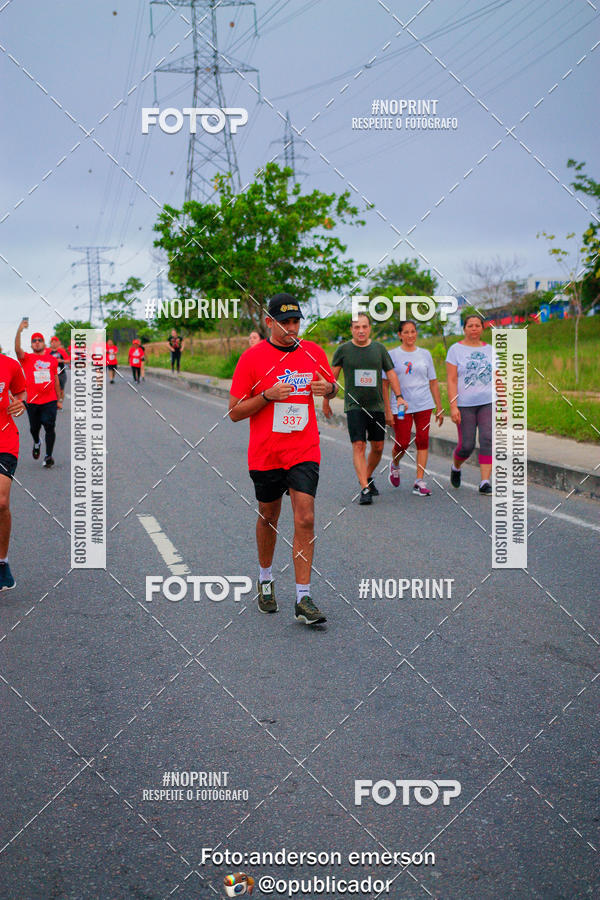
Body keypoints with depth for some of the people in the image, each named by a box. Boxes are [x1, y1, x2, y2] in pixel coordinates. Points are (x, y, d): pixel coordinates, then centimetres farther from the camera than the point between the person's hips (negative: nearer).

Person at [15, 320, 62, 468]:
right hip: (32, 401, 0)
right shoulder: (27, 358, 2)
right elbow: (17, 349, -19)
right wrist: (19, 331, -33)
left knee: (49, 427, -9)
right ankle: (36, 443, 44)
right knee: (34, 428, 11)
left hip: (50, 400, 0)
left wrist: (59, 399, 18)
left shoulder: (52, 359, 10)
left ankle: (48, 455, 0)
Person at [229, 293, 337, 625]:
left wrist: (328, 388, -5)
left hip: (304, 451, 1)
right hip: (265, 454, -1)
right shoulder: (251, 357, -6)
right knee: (268, 517, 14)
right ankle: (265, 578, 39)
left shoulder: (313, 352, 3)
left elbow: (331, 387, 20)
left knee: (305, 519, -10)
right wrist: (269, 395, -19)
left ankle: (303, 599, -8)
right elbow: (235, 411, -4)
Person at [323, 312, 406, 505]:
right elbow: (332, 376, 7)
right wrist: (326, 401, 9)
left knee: (378, 447, 8)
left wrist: (399, 396, -3)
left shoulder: (379, 348, 6)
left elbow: (391, 373, 9)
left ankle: (368, 477, 32)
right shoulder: (343, 350, 0)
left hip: (376, 406, 3)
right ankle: (365, 488, -16)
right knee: (359, 446, -14)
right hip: (354, 406, -3)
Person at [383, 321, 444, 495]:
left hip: (424, 404, 3)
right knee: (402, 443, -3)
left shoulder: (425, 354, 10)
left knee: (423, 441, -3)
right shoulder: (392, 355, 1)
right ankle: (395, 465, 30)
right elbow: (385, 384, -1)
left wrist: (439, 408, 11)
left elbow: (433, 382, 14)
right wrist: (387, 409, -8)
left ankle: (419, 482, 0)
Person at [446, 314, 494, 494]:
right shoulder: (456, 350, 1)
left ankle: (485, 482, -11)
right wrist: (453, 406, -14)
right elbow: (451, 380, -5)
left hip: (488, 402, 3)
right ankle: (456, 467, 30)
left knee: (488, 440, -12)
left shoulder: (489, 350, 12)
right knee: (466, 445, -2)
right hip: (465, 404, -3)